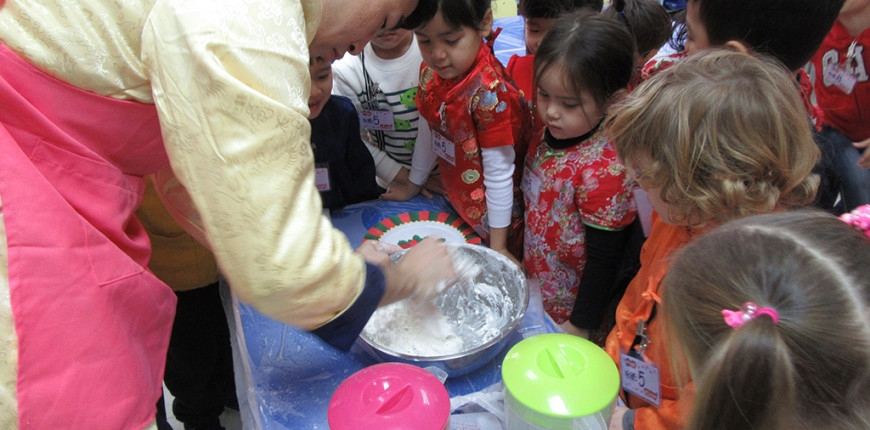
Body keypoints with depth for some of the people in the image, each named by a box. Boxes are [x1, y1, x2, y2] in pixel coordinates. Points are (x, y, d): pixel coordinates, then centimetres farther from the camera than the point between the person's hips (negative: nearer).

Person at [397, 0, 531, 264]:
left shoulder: (488, 91, -29)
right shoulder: (430, 72, -7)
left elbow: (499, 172, -23)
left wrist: (498, 245, -16)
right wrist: (413, 185, 20)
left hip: (490, 214, -6)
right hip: (455, 202, 6)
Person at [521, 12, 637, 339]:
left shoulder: (604, 168, -31)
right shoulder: (549, 133, -8)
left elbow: (604, 259, -23)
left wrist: (580, 327, -16)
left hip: (565, 310, -7)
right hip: (533, 285, 7)